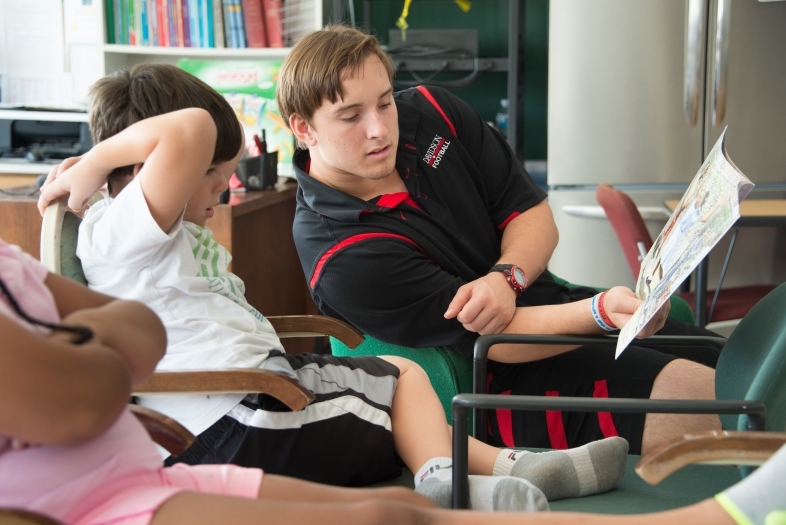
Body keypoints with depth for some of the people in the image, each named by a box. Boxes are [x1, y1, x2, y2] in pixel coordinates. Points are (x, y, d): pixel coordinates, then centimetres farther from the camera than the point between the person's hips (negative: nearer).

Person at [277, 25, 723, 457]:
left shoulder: (431, 112, -1)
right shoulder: (340, 259, -20)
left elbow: (534, 213, 3)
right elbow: (493, 340, -22)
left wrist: (506, 277, -19)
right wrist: (602, 312, -38)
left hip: (559, 301, 7)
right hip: (509, 381, -7)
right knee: (712, 403, -24)